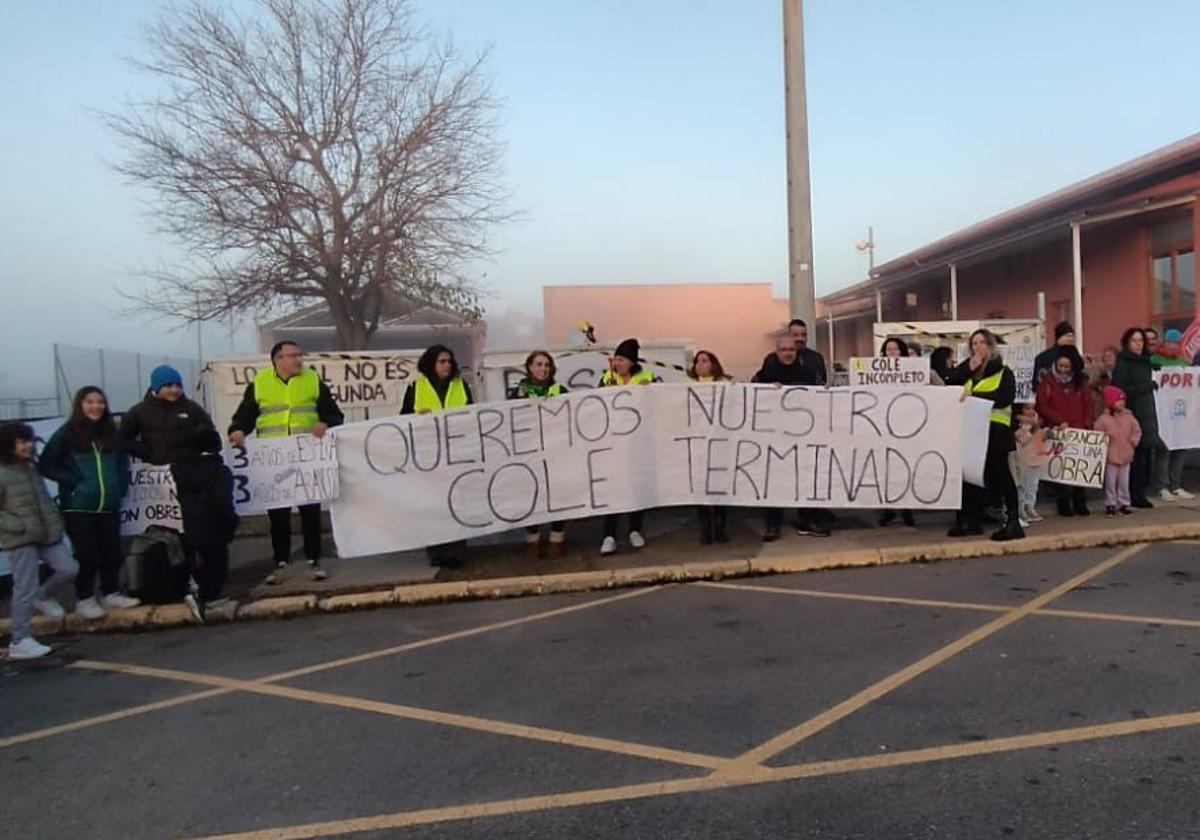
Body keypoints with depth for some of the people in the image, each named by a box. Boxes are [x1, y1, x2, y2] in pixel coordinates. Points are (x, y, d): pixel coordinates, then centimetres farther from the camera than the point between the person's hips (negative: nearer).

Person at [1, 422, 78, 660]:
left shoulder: (30, 468, 11)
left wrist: (54, 520, 9)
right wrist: (21, 526, -20)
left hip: (46, 534, 7)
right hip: (20, 540, -7)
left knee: (69, 568, 1)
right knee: (25, 589, -2)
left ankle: (43, 596, 30)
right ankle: (19, 641, 9)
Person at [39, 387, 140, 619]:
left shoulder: (111, 433, 10)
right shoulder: (66, 434, -4)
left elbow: (123, 462, 19)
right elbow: (46, 465, -5)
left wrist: (121, 485, 4)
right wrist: (73, 482, -12)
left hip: (109, 506, 4)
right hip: (78, 507, -4)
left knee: (112, 551, 8)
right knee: (86, 554, 0)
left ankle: (111, 594, 22)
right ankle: (84, 599, 14)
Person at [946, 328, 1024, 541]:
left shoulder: (1003, 371, 1)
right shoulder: (967, 367, 18)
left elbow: (1005, 397, -14)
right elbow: (949, 386, 5)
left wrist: (974, 394, -22)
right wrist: (968, 369, -4)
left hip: (995, 428, -5)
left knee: (999, 473, -8)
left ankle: (1013, 521, -4)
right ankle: (971, 521, 17)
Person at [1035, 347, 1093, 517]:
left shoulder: (1081, 381, 10)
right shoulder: (1048, 380, 1)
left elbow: (1088, 405, 8)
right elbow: (1042, 406, -5)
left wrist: (1086, 425, -5)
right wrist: (1060, 421, -14)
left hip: (1078, 432, 2)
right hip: (1056, 431, -2)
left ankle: (1080, 503, 9)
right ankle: (1063, 504, 6)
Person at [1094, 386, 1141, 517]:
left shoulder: (1129, 417, 3)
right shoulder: (1104, 419, -8)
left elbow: (1137, 431, 9)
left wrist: (1133, 442, -3)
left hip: (1126, 455, 3)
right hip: (1111, 456, -3)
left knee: (1124, 482, 9)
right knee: (1110, 482, 2)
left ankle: (1124, 503, 19)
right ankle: (1110, 504, 11)